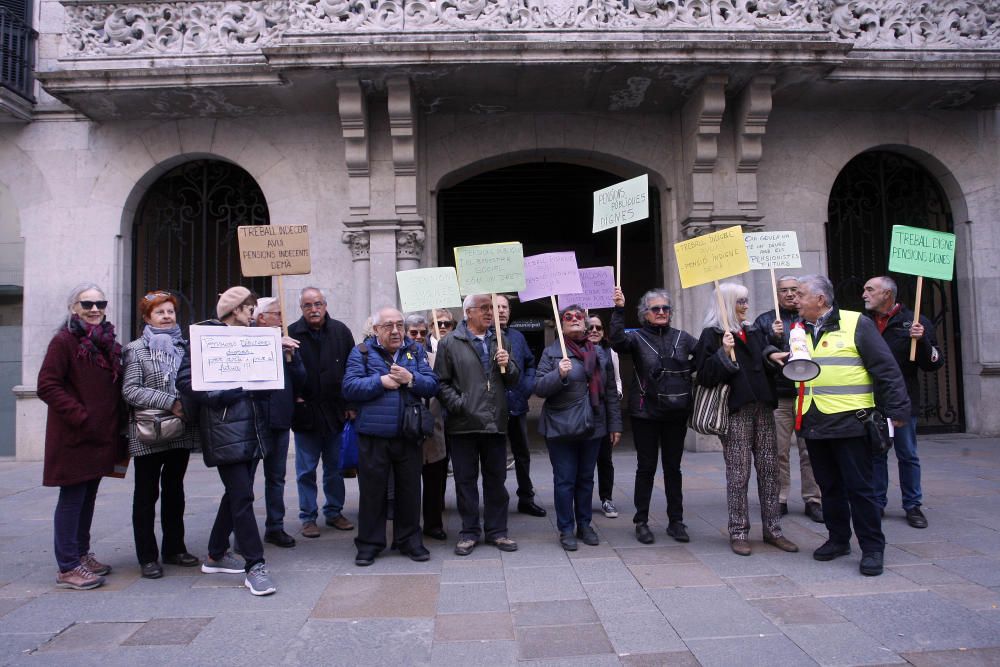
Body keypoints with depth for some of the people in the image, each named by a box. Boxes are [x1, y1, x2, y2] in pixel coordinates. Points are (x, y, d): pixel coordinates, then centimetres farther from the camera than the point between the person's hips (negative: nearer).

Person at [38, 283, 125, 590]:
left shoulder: (108, 342, 11)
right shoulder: (64, 341, -10)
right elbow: (47, 386, -15)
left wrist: (116, 422, 8)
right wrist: (80, 416, -20)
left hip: (101, 436, 7)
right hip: (74, 437, -7)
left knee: (88, 497, 16)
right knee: (72, 498, 0)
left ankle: (82, 554, 29)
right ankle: (68, 568, 9)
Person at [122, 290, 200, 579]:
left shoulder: (184, 346, 9)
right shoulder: (136, 349, -3)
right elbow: (130, 390, -13)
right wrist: (170, 402, -20)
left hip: (181, 431, 4)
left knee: (174, 490, 14)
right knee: (147, 494, 5)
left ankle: (174, 548, 25)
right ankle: (147, 556, 14)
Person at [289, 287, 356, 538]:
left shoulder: (341, 331, 1)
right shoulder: (292, 334, -6)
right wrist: (293, 397, -10)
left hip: (335, 411, 2)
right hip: (305, 412, -2)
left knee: (335, 466, 13)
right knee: (306, 469, 7)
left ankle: (334, 512, 27)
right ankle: (308, 517, 19)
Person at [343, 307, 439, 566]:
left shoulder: (416, 350, 8)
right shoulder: (361, 352, 1)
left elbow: (432, 385, 0)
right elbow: (349, 388, -9)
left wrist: (411, 378, -17)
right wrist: (381, 382, -15)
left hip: (409, 435, 2)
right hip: (373, 435, -2)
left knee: (410, 489, 11)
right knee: (372, 490, 7)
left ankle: (409, 540, 26)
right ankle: (369, 543, 21)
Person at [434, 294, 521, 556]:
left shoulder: (499, 342, 15)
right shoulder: (450, 343, -1)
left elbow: (514, 380, 16)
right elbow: (441, 382, -3)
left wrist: (508, 365, -4)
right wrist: (459, 405, -14)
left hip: (495, 423, 4)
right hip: (464, 424, -4)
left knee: (496, 479, 10)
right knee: (466, 480, 6)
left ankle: (497, 531, 22)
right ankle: (469, 532, 19)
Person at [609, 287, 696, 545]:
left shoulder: (681, 337, 7)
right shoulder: (637, 337, -3)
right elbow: (618, 342, -24)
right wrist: (619, 310, -34)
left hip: (676, 413, 3)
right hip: (646, 412, -3)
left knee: (673, 467, 11)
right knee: (646, 467, 5)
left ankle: (675, 521, 22)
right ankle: (641, 522, 16)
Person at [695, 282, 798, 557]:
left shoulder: (754, 332, 17)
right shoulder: (712, 335, -4)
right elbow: (705, 376, -12)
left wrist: (773, 357, 4)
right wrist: (724, 353, -22)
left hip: (763, 409, 7)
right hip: (735, 411, -6)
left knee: (769, 470, 8)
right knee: (738, 474, -2)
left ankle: (772, 529, 18)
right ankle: (738, 533, 8)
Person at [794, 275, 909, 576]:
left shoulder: (856, 323, -5)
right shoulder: (798, 330, 12)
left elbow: (886, 368, -6)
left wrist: (897, 410, -10)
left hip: (849, 421, -5)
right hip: (813, 423, 6)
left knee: (859, 487, 0)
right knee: (829, 486, 14)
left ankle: (872, 548, 12)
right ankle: (838, 539, 28)